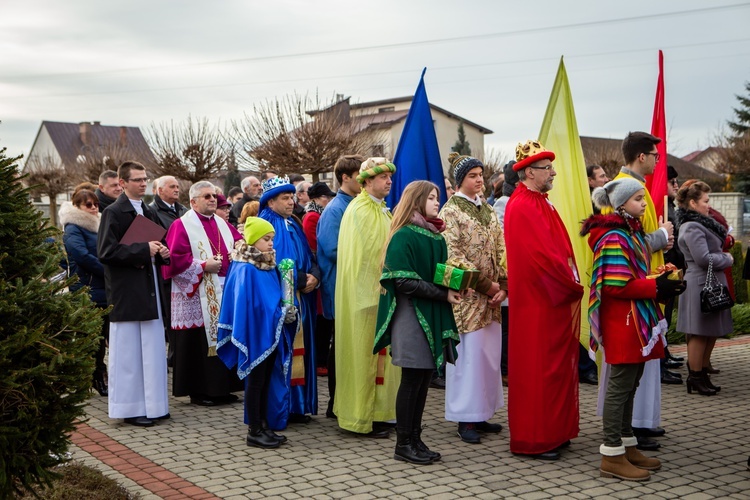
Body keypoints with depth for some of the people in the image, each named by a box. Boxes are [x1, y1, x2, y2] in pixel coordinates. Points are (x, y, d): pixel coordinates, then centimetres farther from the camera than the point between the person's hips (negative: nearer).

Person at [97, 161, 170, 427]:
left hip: (150, 290, 8)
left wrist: (162, 253, 3)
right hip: (126, 293, -8)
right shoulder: (113, 213, -8)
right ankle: (131, 408, 8)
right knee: (129, 351, -1)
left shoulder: (148, 212, 16)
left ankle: (152, 404, 19)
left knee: (153, 350, 10)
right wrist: (144, 250, -18)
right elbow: (105, 252, -17)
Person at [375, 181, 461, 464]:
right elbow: (405, 282, -16)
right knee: (412, 379, -3)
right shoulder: (403, 236, -10)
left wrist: (454, 286, -3)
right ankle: (403, 444, 7)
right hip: (410, 313, -7)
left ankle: (414, 439, 18)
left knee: (424, 378, 9)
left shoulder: (437, 238, 13)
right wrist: (443, 294, -16)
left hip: (434, 314, 7)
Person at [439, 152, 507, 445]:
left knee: (490, 354, 9)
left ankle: (481, 414, 19)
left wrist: (503, 286, -4)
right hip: (467, 297, -7)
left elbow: (501, 249, 11)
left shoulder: (488, 210, 14)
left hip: (491, 299, 7)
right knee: (469, 355, -5)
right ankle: (465, 419, 5)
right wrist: (486, 285, -13)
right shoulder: (451, 211, -6)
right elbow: (454, 256, -13)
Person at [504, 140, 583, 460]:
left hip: (557, 298, 10)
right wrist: (573, 288, -12)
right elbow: (544, 254, -21)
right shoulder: (523, 207, -16)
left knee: (557, 365, 14)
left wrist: (572, 284, 6)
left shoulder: (540, 203, 15)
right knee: (538, 368, -3)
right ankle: (533, 439, 6)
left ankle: (553, 432, 24)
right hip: (538, 302, -10)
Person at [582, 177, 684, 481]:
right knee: (620, 386, -5)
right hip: (622, 322, -10)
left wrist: (663, 284, 6)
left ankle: (627, 446, 24)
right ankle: (612, 456, 2)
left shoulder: (632, 232, 16)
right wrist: (657, 288, -18)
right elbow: (617, 286, -22)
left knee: (629, 385, 14)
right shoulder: (613, 237, -15)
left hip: (637, 321, 10)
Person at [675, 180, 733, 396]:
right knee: (700, 334, -3)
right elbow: (704, 259, -21)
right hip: (701, 285, -10)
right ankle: (695, 378, 5)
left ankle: (702, 374, 21)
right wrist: (727, 259, -7)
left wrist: (723, 256, 7)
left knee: (711, 332, 13)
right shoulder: (692, 228, -17)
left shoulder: (700, 224, 16)